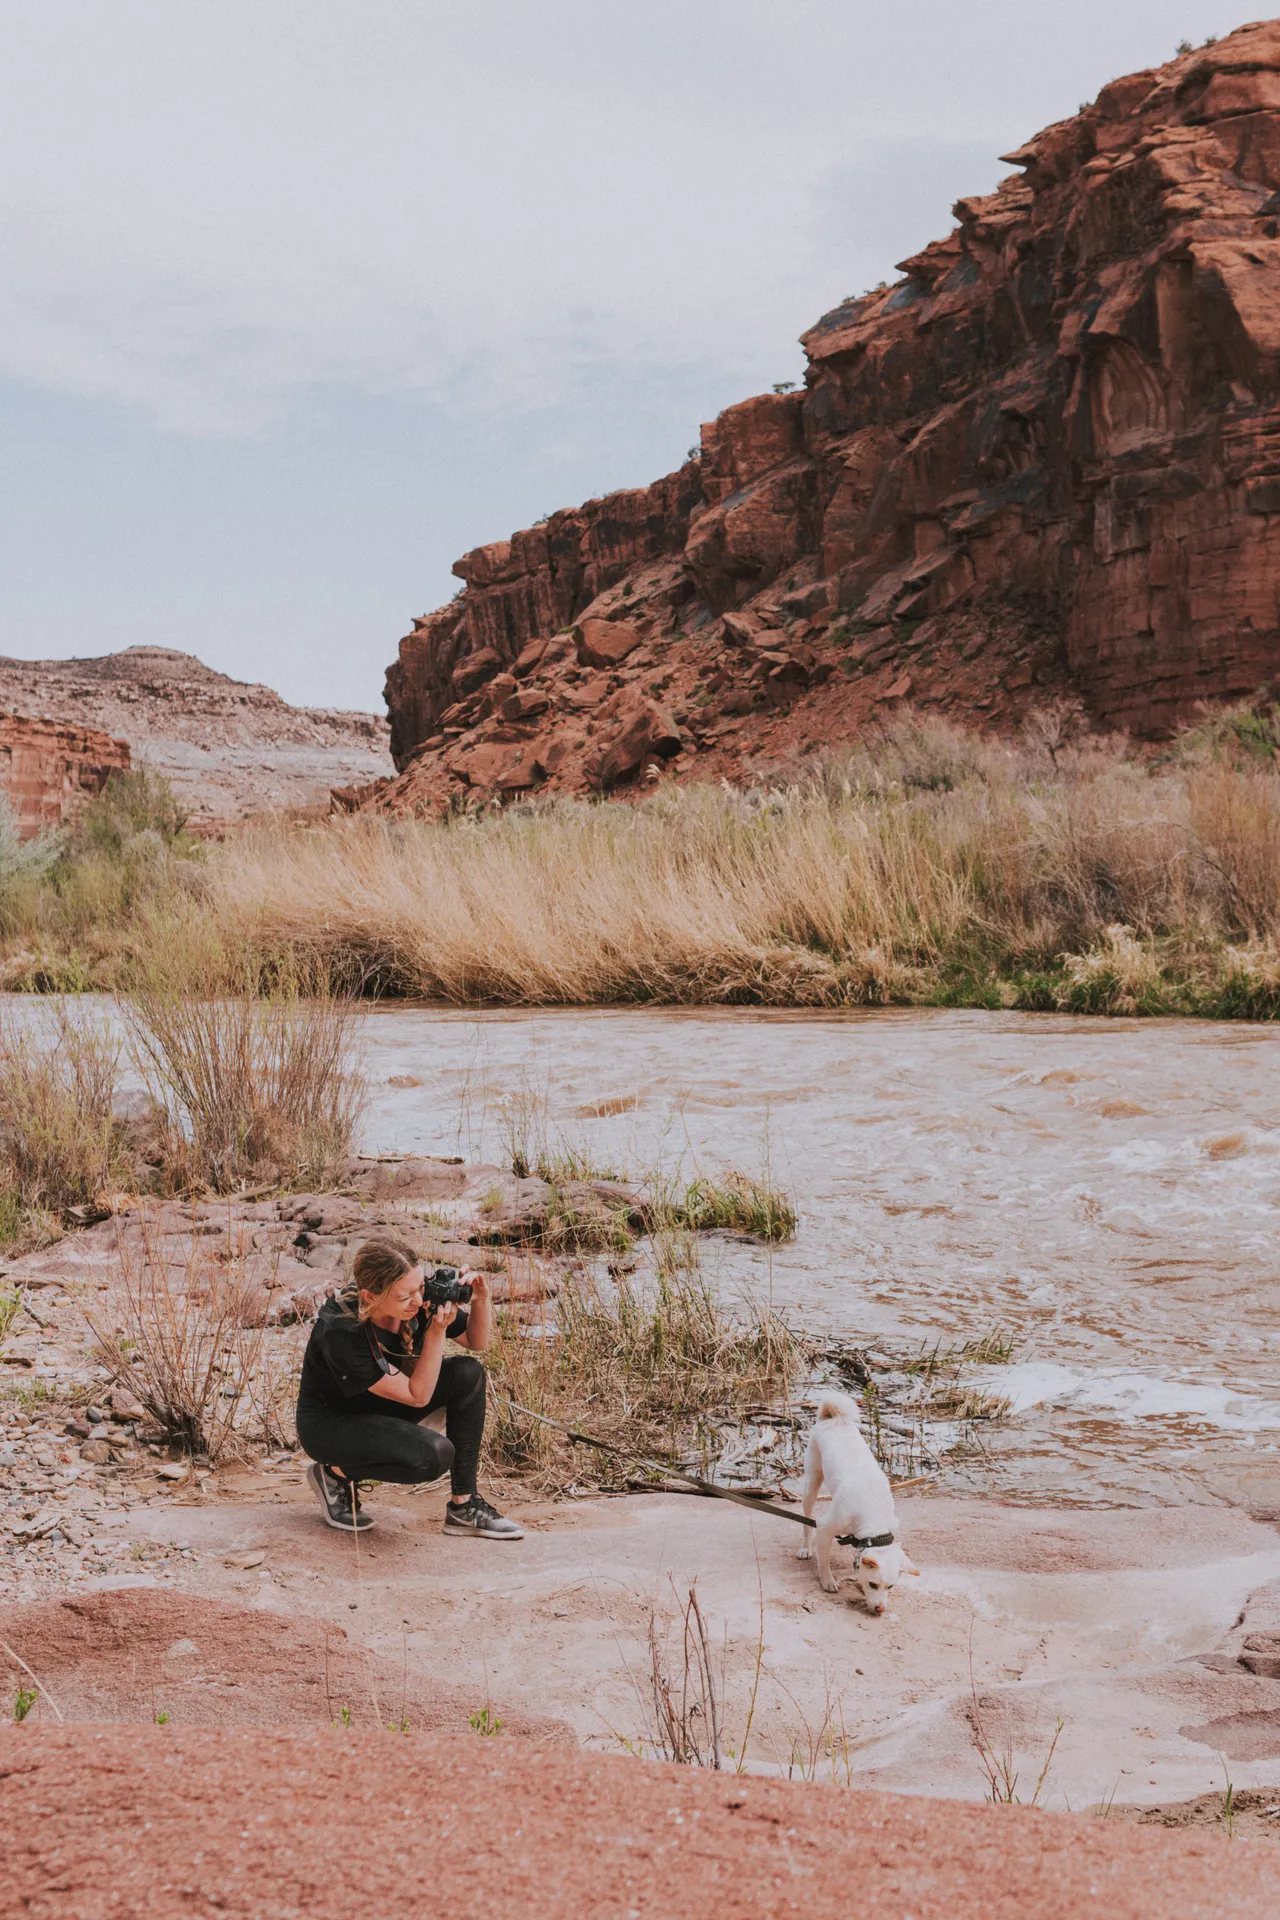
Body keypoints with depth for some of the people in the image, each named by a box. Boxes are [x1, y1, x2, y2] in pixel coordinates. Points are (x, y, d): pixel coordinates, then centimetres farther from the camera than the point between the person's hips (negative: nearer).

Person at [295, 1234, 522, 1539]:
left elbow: (477, 1342, -2)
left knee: (468, 1373, -16)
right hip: (330, 1423, -7)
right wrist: (437, 1332, -36)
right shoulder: (340, 1333, -34)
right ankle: (335, 1473, -3)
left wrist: (481, 1299, -21)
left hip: (380, 1409, 7)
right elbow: (417, 1395, -27)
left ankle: (463, 1507, -8)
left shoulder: (417, 1303, -17)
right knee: (433, 1455, -31)